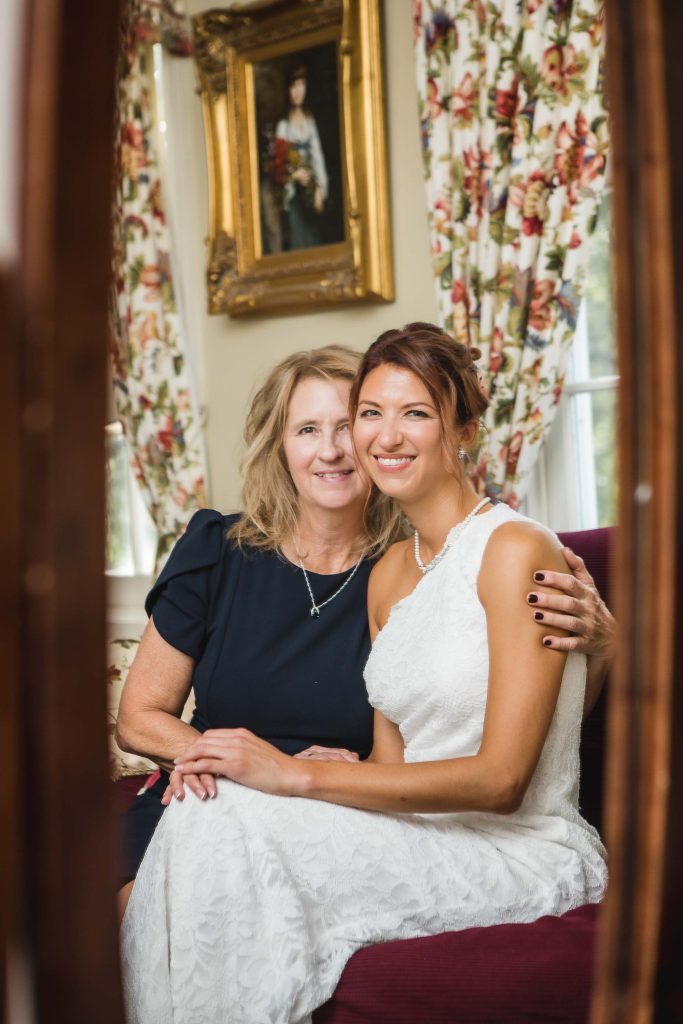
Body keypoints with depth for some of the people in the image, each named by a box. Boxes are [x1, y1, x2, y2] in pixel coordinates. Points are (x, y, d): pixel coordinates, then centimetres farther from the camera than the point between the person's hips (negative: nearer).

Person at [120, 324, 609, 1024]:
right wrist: (240, 770, -9)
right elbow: (392, 761, 8)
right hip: (417, 842, 6)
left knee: (230, 825, -24)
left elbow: (500, 779, -18)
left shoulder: (515, 549, -12)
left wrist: (299, 775, -19)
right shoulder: (388, 572, 12)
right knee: (212, 810, -20)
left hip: (522, 853, -6)